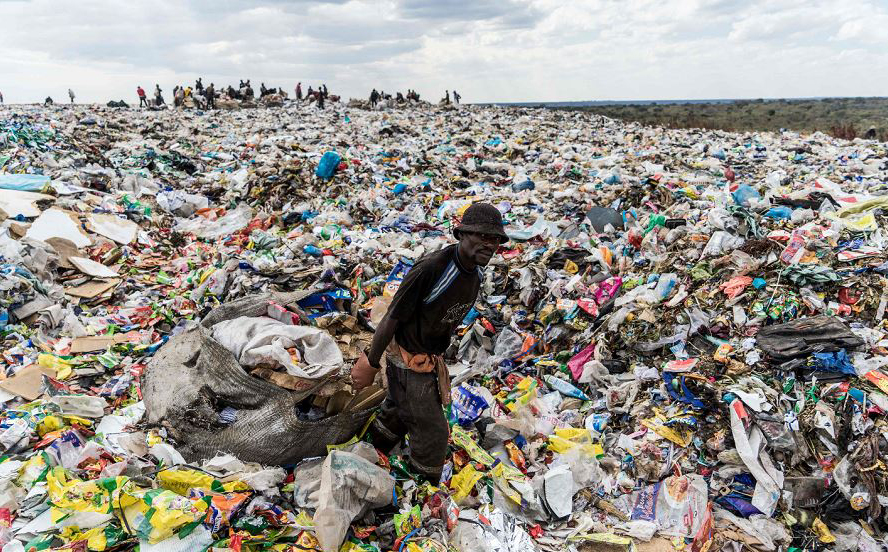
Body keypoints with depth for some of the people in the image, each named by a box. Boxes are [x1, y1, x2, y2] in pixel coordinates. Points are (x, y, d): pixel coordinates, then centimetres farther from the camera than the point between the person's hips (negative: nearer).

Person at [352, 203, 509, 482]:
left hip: (432, 361, 8)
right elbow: (393, 317, -24)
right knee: (432, 433, 2)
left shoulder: (476, 274, -5)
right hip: (408, 362, -8)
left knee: (399, 413, 28)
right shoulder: (430, 268, -32)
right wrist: (370, 363, -16)